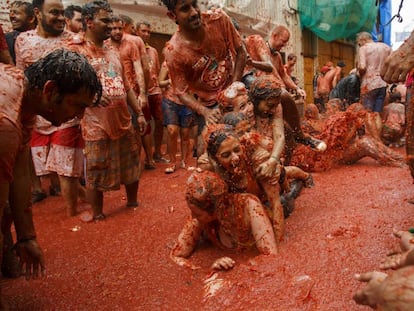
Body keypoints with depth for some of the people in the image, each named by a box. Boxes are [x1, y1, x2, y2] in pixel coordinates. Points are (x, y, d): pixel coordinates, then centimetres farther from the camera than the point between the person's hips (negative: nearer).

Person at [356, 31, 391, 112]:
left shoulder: (363, 48, -3)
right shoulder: (386, 47, 13)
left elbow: (362, 67, -15)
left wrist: (359, 74, 5)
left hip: (369, 85, -5)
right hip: (383, 84, 5)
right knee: (378, 114, 8)